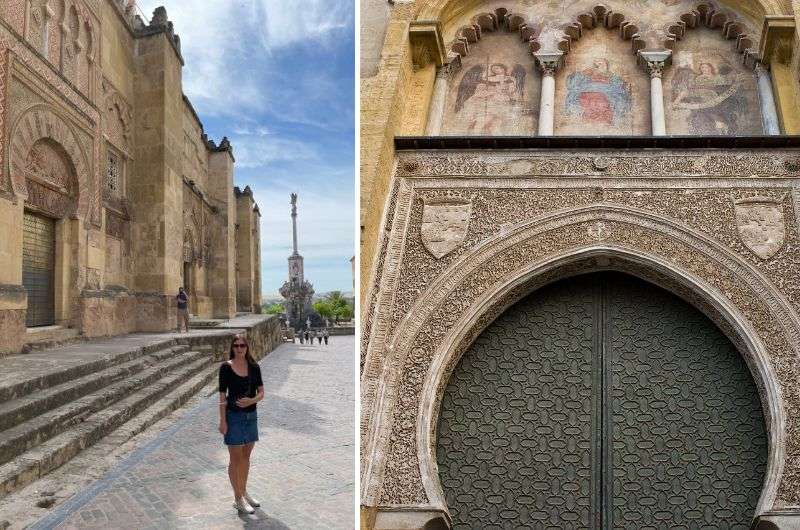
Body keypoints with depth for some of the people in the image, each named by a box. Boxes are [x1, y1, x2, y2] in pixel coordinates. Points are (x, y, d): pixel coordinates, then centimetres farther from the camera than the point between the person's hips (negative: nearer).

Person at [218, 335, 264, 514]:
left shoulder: (254, 367, 1)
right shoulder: (226, 367, -9)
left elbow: (261, 392, 3)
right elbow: (222, 396, -8)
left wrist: (251, 400, -17)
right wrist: (222, 420, -10)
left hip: (251, 415, 4)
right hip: (234, 416, -4)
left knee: (246, 456, 16)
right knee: (235, 458, 4)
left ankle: (244, 492, 31)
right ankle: (238, 499, 15)